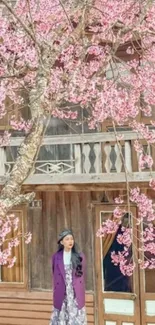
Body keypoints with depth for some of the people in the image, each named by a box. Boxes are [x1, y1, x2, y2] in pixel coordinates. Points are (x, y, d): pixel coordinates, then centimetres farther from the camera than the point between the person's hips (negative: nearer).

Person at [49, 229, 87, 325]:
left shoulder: (80, 256, 2)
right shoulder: (56, 257, 1)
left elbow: (82, 276, 7)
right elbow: (55, 276, 7)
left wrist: (81, 294, 6)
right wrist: (56, 293, 5)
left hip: (76, 295, 0)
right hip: (61, 295, 0)